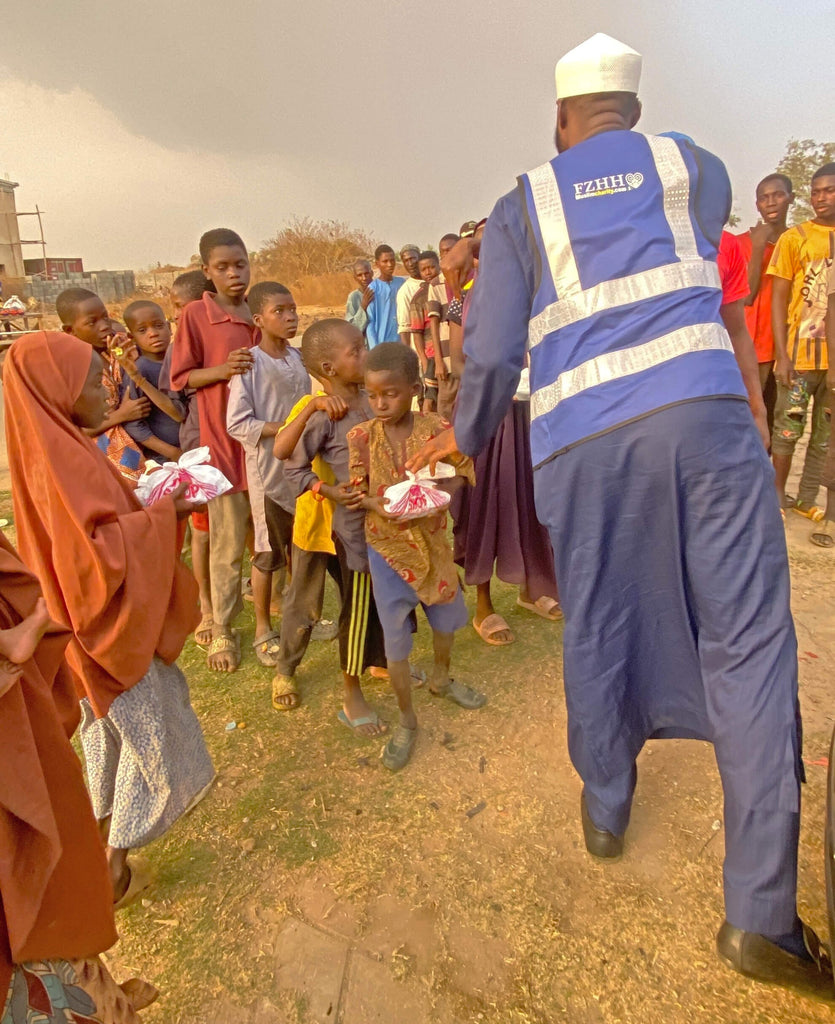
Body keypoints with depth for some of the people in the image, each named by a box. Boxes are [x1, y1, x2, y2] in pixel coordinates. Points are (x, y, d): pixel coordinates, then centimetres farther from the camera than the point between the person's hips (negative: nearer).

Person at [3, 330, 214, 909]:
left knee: (107, 720, 26)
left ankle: (106, 826, 47)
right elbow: (97, 552, -31)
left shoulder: (54, 447, 2)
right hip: (113, 621, -10)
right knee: (149, 730, 6)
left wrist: (146, 501, 2)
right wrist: (161, 516, -23)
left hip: (98, 618, 10)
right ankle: (117, 856, 22)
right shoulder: (60, 460, -27)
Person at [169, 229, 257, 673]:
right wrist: (220, 370, -19)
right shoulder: (195, 314, -6)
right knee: (228, 545, 2)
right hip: (223, 441, -4)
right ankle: (222, 631, 19)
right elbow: (181, 379, -4)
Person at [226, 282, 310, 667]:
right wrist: (285, 428, -21)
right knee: (268, 553, 6)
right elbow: (237, 424, -16)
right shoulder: (250, 363, -12)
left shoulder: (297, 357, 6)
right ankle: (263, 629, 23)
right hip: (269, 470, -6)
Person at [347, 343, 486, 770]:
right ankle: (407, 720, 28)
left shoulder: (436, 428, -11)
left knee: (446, 617, 22)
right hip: (386, 546, -2)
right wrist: (379, 506, -29)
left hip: (432, 539, 2)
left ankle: (441, 678, 53)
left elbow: (461, 472, -6)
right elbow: (355, 492, -9)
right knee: (395, 638, 7)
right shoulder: (361, 437, -11)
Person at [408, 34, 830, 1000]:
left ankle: (606, 807, 34)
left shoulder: (520, 206, 13)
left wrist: (465, 434, 22)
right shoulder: (694, 166, 19)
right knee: (748, 637, 2)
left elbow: (491, 353, 6)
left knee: (595, 630, 14)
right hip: (700, 410, 1)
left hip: (578, 439, 0)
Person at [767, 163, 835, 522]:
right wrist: (782, 355, -12)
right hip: (800, 353, -4)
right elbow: (778, 299, -4)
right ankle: (778, 494, 13)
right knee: (788, 429, 1)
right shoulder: (794, 238, -1)